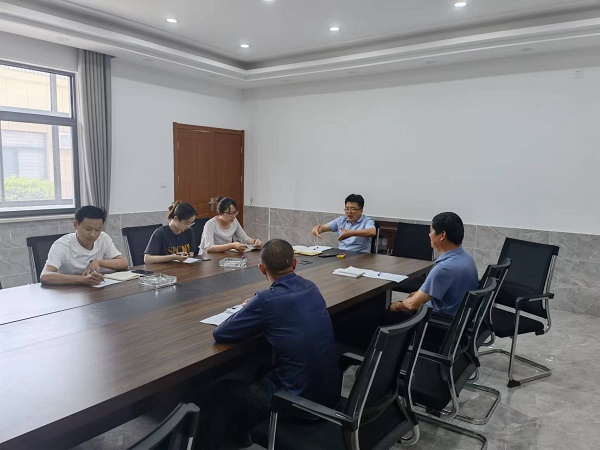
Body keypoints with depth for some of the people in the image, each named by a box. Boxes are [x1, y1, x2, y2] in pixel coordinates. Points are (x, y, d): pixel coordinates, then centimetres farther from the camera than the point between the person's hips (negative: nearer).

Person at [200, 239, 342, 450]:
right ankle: (238, 432, 50)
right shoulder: (311, 288, 0)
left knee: (221, 391, 15)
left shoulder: (267, 299, -22)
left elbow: (220, 334, -12)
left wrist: (248, 310, 4)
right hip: (330, 392, 7)